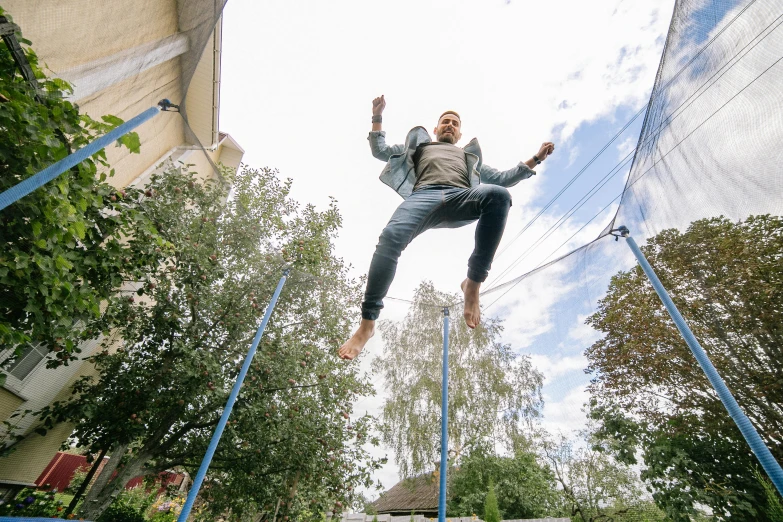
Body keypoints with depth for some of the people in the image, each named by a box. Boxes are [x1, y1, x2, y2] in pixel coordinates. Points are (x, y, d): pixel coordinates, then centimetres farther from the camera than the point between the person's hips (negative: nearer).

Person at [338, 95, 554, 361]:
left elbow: (502, 178, 38)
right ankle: (367, 323, -25)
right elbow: (380, 151, 35)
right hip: (424, 195, -1)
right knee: (390, 238, -32)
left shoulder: (470, 156, 45)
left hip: (460, 198, 2)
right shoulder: (419, 144, 42)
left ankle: (473, 281, -28)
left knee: (498, 195, -33)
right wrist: (377, 117, 25)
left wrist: (535, 159, 31)